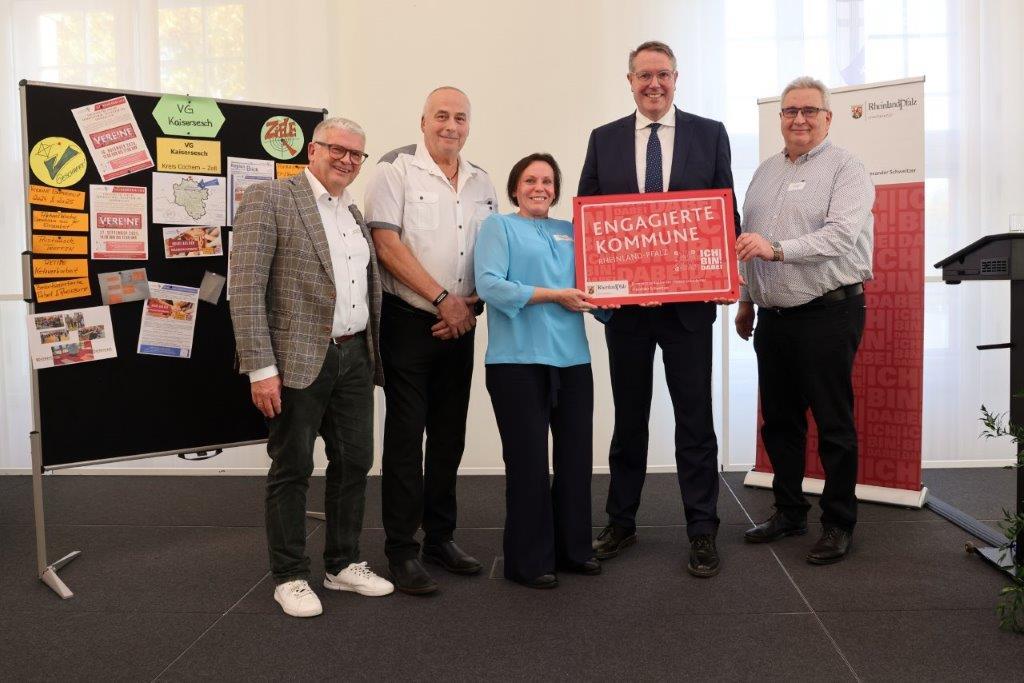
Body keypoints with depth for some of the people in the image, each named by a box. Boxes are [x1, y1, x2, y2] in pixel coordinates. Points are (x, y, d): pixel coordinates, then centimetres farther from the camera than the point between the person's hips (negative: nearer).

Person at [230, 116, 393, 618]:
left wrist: (375, 357, 12)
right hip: (299, 360, -7)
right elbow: (245, 288, -13)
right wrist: (261, 369, -18)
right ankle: (290, 576, 19)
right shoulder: (269, 199, -7)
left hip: (355, 357, 7)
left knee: (354, 463, 13)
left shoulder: (356, 214, 16)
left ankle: (344, 564, 29)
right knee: (292, 469, 4)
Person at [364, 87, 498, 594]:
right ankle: (402, 551, 7)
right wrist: (443, 299, -14)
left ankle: (440, 537, 23)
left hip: (460, 325, 5)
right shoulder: (396, 168, -3)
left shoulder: (481, 183, 14)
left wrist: (472, 304, -3)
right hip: (408, 323, -5)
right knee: (406, 437, -2)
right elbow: (387, 244, -12)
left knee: (449, 437, 11)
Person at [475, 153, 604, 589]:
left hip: (572, 357, 5)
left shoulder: (570, 232, 20)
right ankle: (528, 560, 13)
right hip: (519, 359, -5)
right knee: (528, 460, 0)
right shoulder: (499, 226, 5)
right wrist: (553, 295, -13)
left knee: (576, 455, 9)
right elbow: (488, 283, -11)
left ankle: (573, 548, 24)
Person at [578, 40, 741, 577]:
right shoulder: (604, 140, 8)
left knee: (694, 418, 4)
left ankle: (702, 531, 16)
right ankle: (621, 523, 26)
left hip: (687, 301, -1)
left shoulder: (710, 134, 5)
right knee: (628, 418, 13)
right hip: (623, 301, 2)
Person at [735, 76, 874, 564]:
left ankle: (839, 524, 14)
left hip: (827, 315, -6)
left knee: (833, 424, 1)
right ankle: (789, 512, 27)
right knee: (779, 420, 13)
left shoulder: (846, 169, -4)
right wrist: (746, 300, 19)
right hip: (773, 317, 7)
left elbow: (841, 235, -19)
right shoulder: (765, 171, 16)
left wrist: (776, 248, -28)